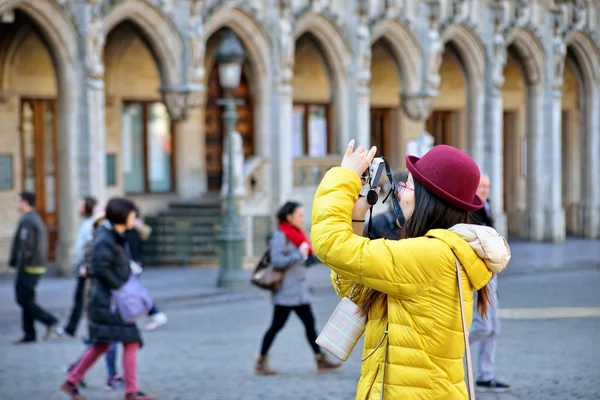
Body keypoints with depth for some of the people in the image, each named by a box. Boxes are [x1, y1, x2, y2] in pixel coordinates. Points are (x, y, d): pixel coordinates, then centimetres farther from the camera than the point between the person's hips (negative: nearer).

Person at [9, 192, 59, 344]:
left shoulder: (27, 221, -15)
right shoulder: (37, 219, 16)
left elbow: (27, 245, -23)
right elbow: (42, 244, 20)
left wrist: (19, 263, -15)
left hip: (28, 268, -10)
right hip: (38, 267, 10)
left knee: (24, 299, -5)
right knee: (26, 300, 11)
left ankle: (50, 321, -8)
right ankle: (29, 334, 10)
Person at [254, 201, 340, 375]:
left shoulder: (297, 235, 14)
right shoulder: (279, 236, -13)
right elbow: (277, 261, -22)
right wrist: (299, 255, -19)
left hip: (300, 292, 8)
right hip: (285, 292, -8)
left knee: (309, 324, 6)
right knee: (277, 326, -2)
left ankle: (321, 361, 8)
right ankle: (261, 362, 8)